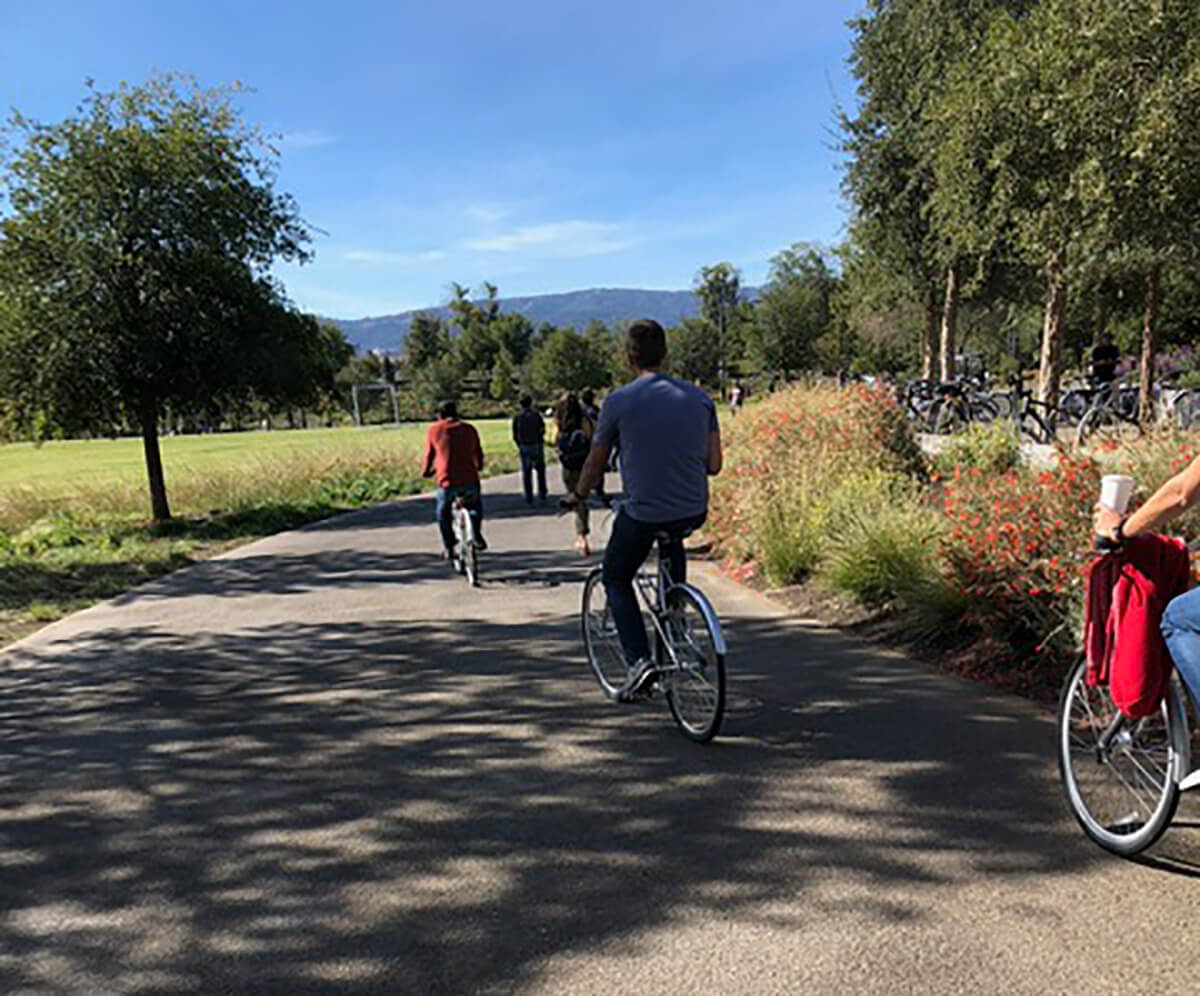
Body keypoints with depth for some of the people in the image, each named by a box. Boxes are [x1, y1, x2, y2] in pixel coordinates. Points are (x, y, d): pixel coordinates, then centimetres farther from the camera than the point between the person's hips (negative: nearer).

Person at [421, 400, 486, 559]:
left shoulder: (434, 430, 8)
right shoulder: (469, 429, 12)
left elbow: (429, 456, 13)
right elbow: (478, 454, 19)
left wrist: (425, 472, 33)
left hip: (447, 482, -1)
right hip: (470, 480, 1)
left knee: (442, 512, 24)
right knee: (475, 505, 32)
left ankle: (448, 547, 21)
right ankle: (477, 534, 15)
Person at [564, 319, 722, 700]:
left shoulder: (618, 401, -6)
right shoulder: (700, 398, 3)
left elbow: (595, 463, 3)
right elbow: (714, 465, 4)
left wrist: (578, 495, 23)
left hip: (642, 515, -4)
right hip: (694, 513, 4)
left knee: (616, 579, 21)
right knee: (673, 543, 39)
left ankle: (639, 659, 2)